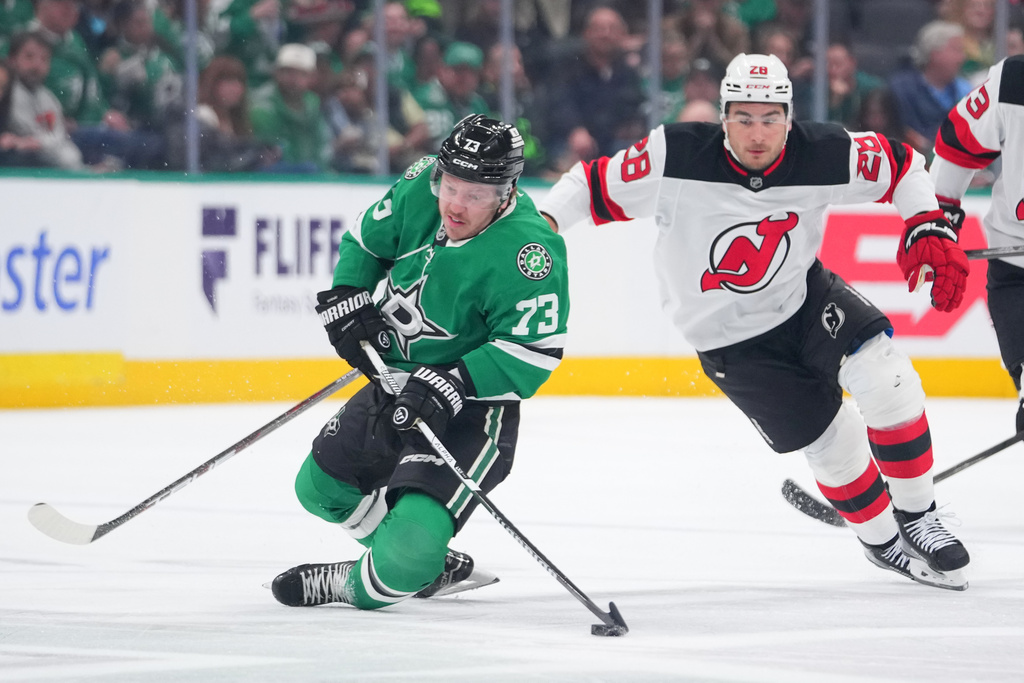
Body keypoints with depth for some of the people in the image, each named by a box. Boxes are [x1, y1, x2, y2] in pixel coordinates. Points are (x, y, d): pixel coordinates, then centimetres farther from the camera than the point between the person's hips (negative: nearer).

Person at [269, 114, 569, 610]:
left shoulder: (528, 249, -29)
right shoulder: (419, 190, -10)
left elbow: (533, 352, -29)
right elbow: (366, 236, 10)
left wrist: (452, 383, -36)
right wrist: (346, 298, -6)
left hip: (472, 406, -8)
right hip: (395, 383, 8)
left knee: (414, 533, -25)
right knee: (320, 488, 20)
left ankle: (360, 586, 5)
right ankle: (427, 565, 35)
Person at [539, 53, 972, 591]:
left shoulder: (824, 155, -18)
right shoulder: (677, 157, -26)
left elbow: (900, 168, -2)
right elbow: (594, 185, -16)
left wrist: (930, 230, -14)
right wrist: (540, 223, -30)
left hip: (804, 295, 2)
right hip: (729, 338, -2)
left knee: (887, 379, -20)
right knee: (832, 443, -5)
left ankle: (916, 516, 2)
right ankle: (882, 542, 22)